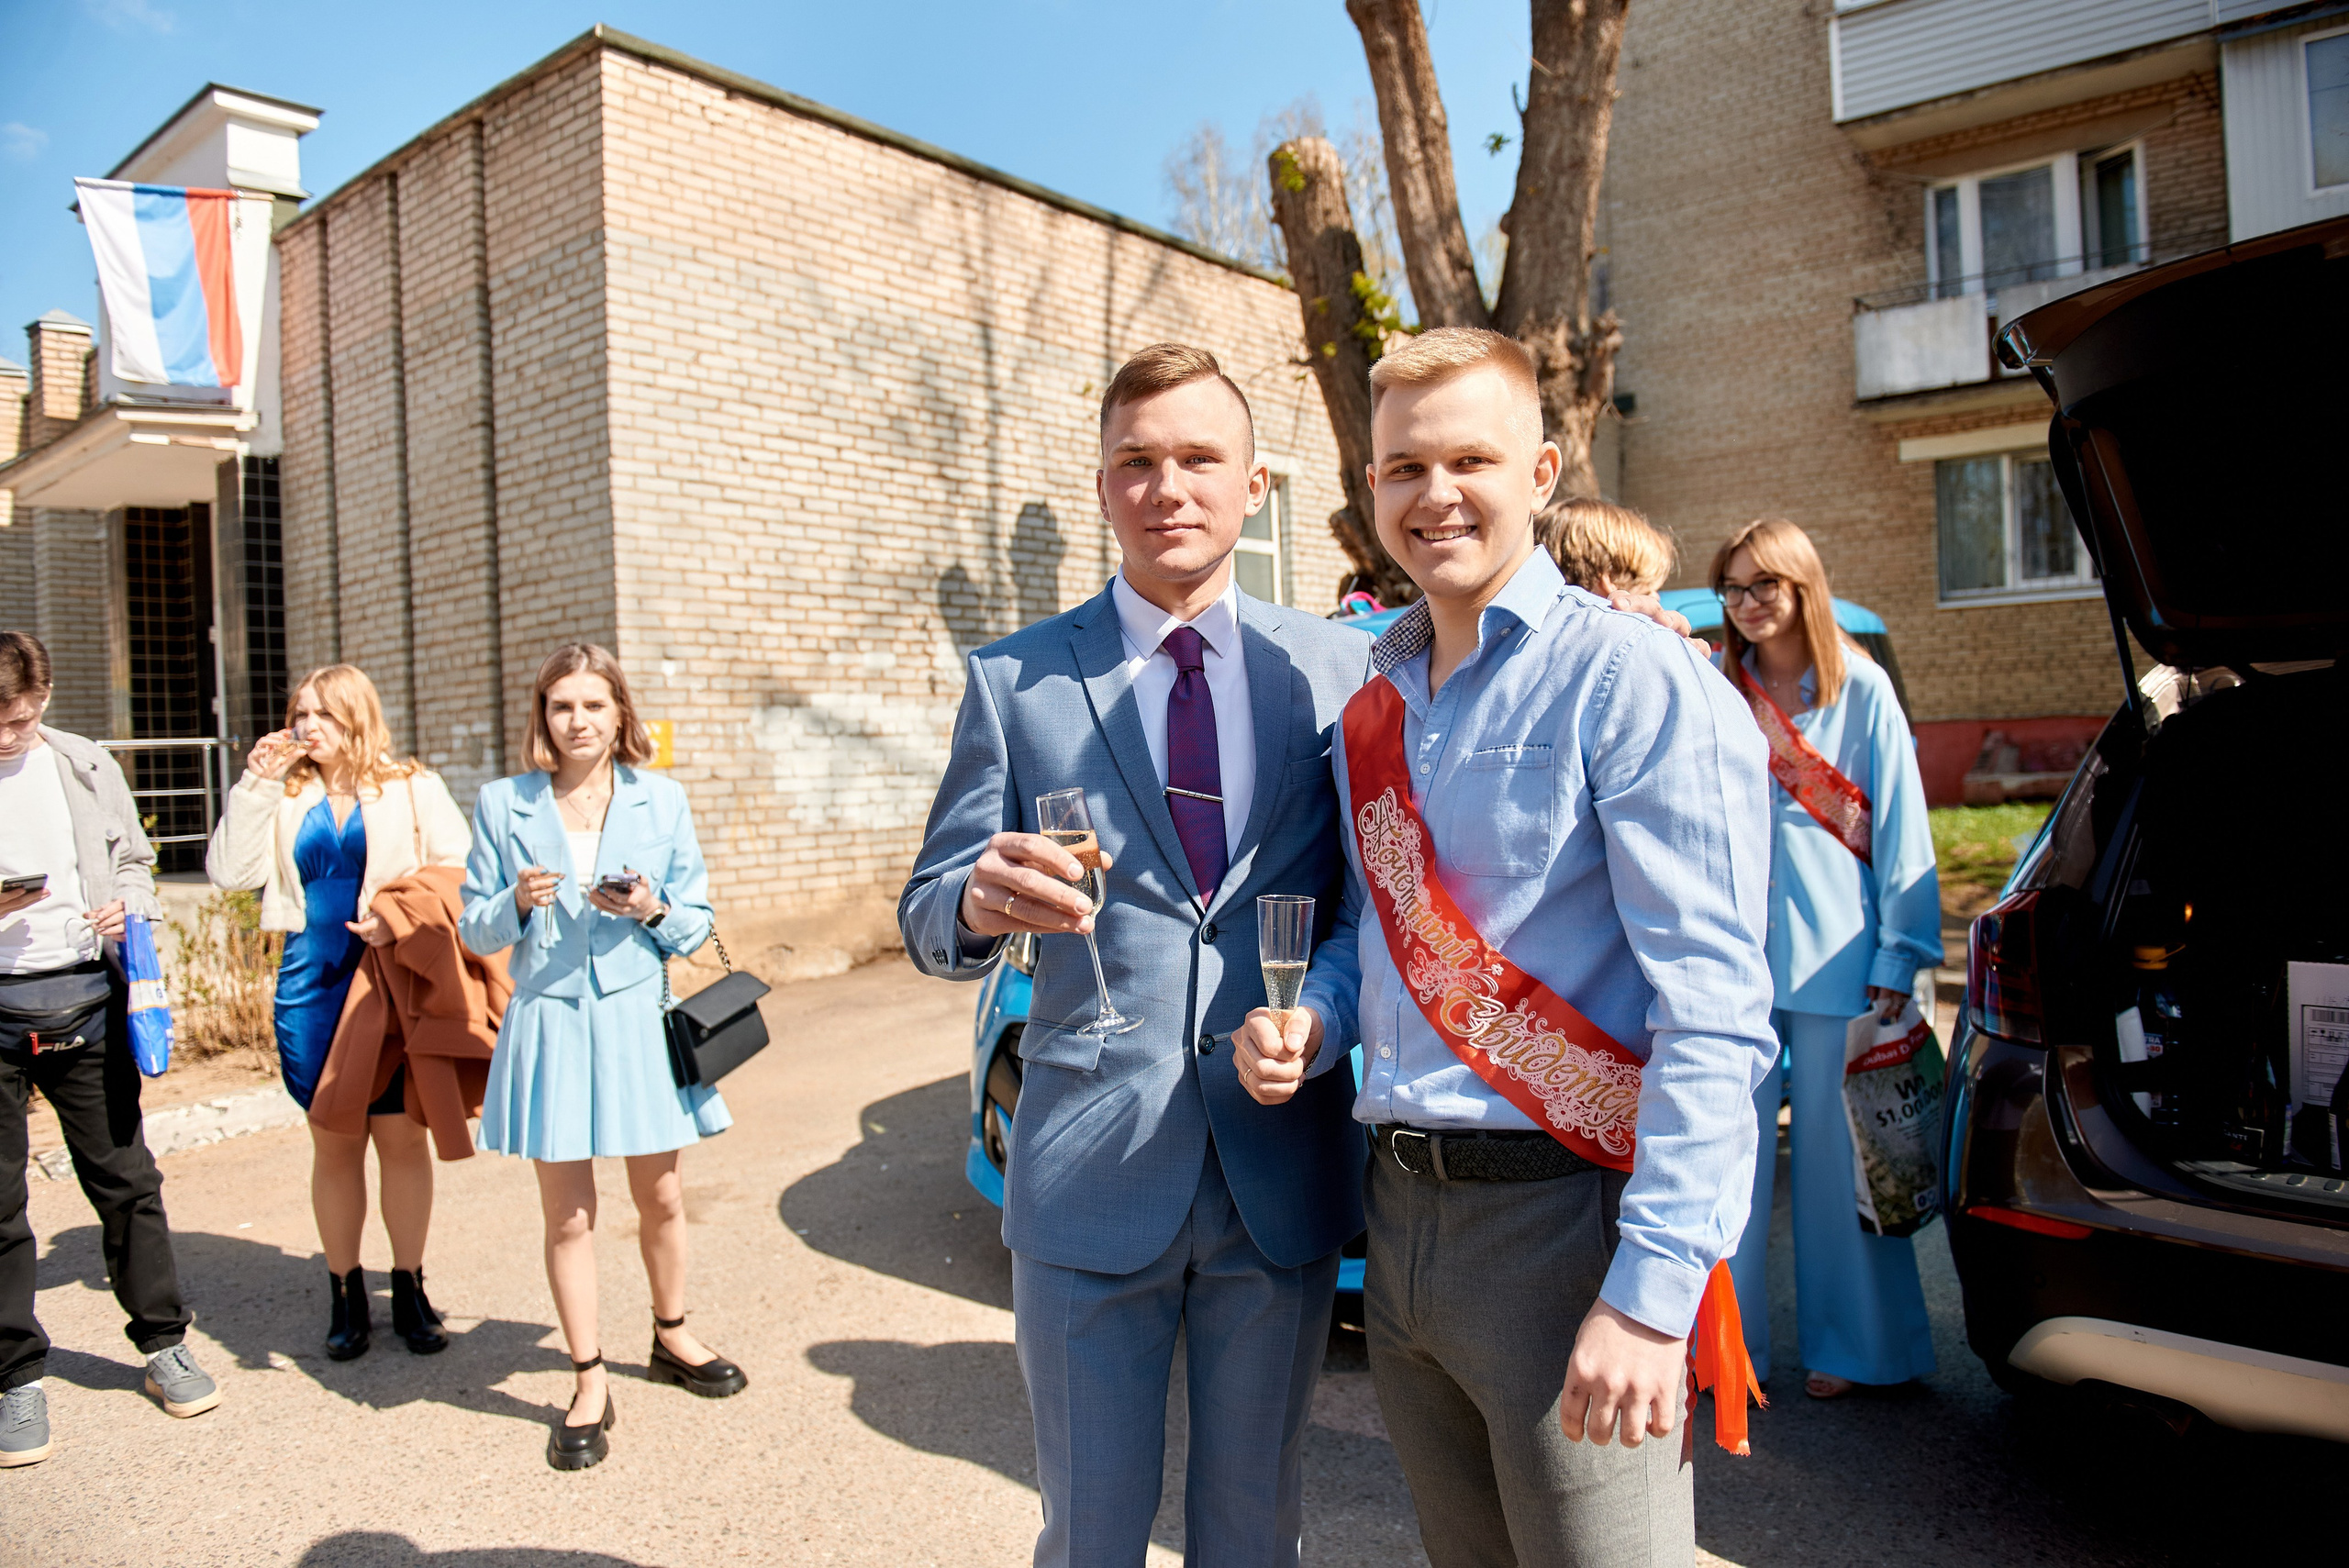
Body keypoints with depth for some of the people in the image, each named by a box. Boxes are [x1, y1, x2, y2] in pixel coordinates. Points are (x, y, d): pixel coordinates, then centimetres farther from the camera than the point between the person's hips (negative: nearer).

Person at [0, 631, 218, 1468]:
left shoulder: (86, 767, 5)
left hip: (84, 998, 2)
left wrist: (126, 904, -5)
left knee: (126, 1180, 9)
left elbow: (135, 860, 17)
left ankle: (164, 1344, 23)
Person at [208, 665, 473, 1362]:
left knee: (402, 1136, 4)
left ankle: (410, 1291, 18)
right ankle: (346, 1298, 22)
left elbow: (459, 870, -3)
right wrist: (256, 785, -5)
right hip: (312, 989, 2)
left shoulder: (413, 788, 4)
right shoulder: (283, 795, 11)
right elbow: (229, 871, -1)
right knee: (334, 1141, 9)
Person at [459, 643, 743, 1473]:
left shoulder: (662, 799, 3)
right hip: (548, 1024, -1)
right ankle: (590, 1383, 20)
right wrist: (517, 903, -17)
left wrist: (654, 910, -14)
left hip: (639, 1020, 1)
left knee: (661, 1197, 13)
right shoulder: (503, 803, 1)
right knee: (567, 1215, 5)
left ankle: (671, 1338, 37)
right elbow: (475, 929, 4)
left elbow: (699, 921, 6)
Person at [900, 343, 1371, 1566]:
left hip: (1284, 1175, 1)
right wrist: (979, 905, -25)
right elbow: (927, 918, -2)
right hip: (1091, 1178, -1)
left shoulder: (1337, 667, 2)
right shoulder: (1015, 681, -1)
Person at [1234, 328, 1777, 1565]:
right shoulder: (1375, 703, 11)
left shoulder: (1630, 682, -12)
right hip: (1398, 1211, 7)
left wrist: (1651, 1289, -22)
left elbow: (1714, 1016, -17)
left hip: (1559, 1218, -7)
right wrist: (1308, 1022, -1)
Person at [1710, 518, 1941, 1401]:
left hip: (1831, 952, -2)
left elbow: (1898, 823, 0)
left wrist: (1898, 958, -4)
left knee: (1836, 1152, 5)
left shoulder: (1860, 688, 2)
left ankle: (1849, 1345, 21)